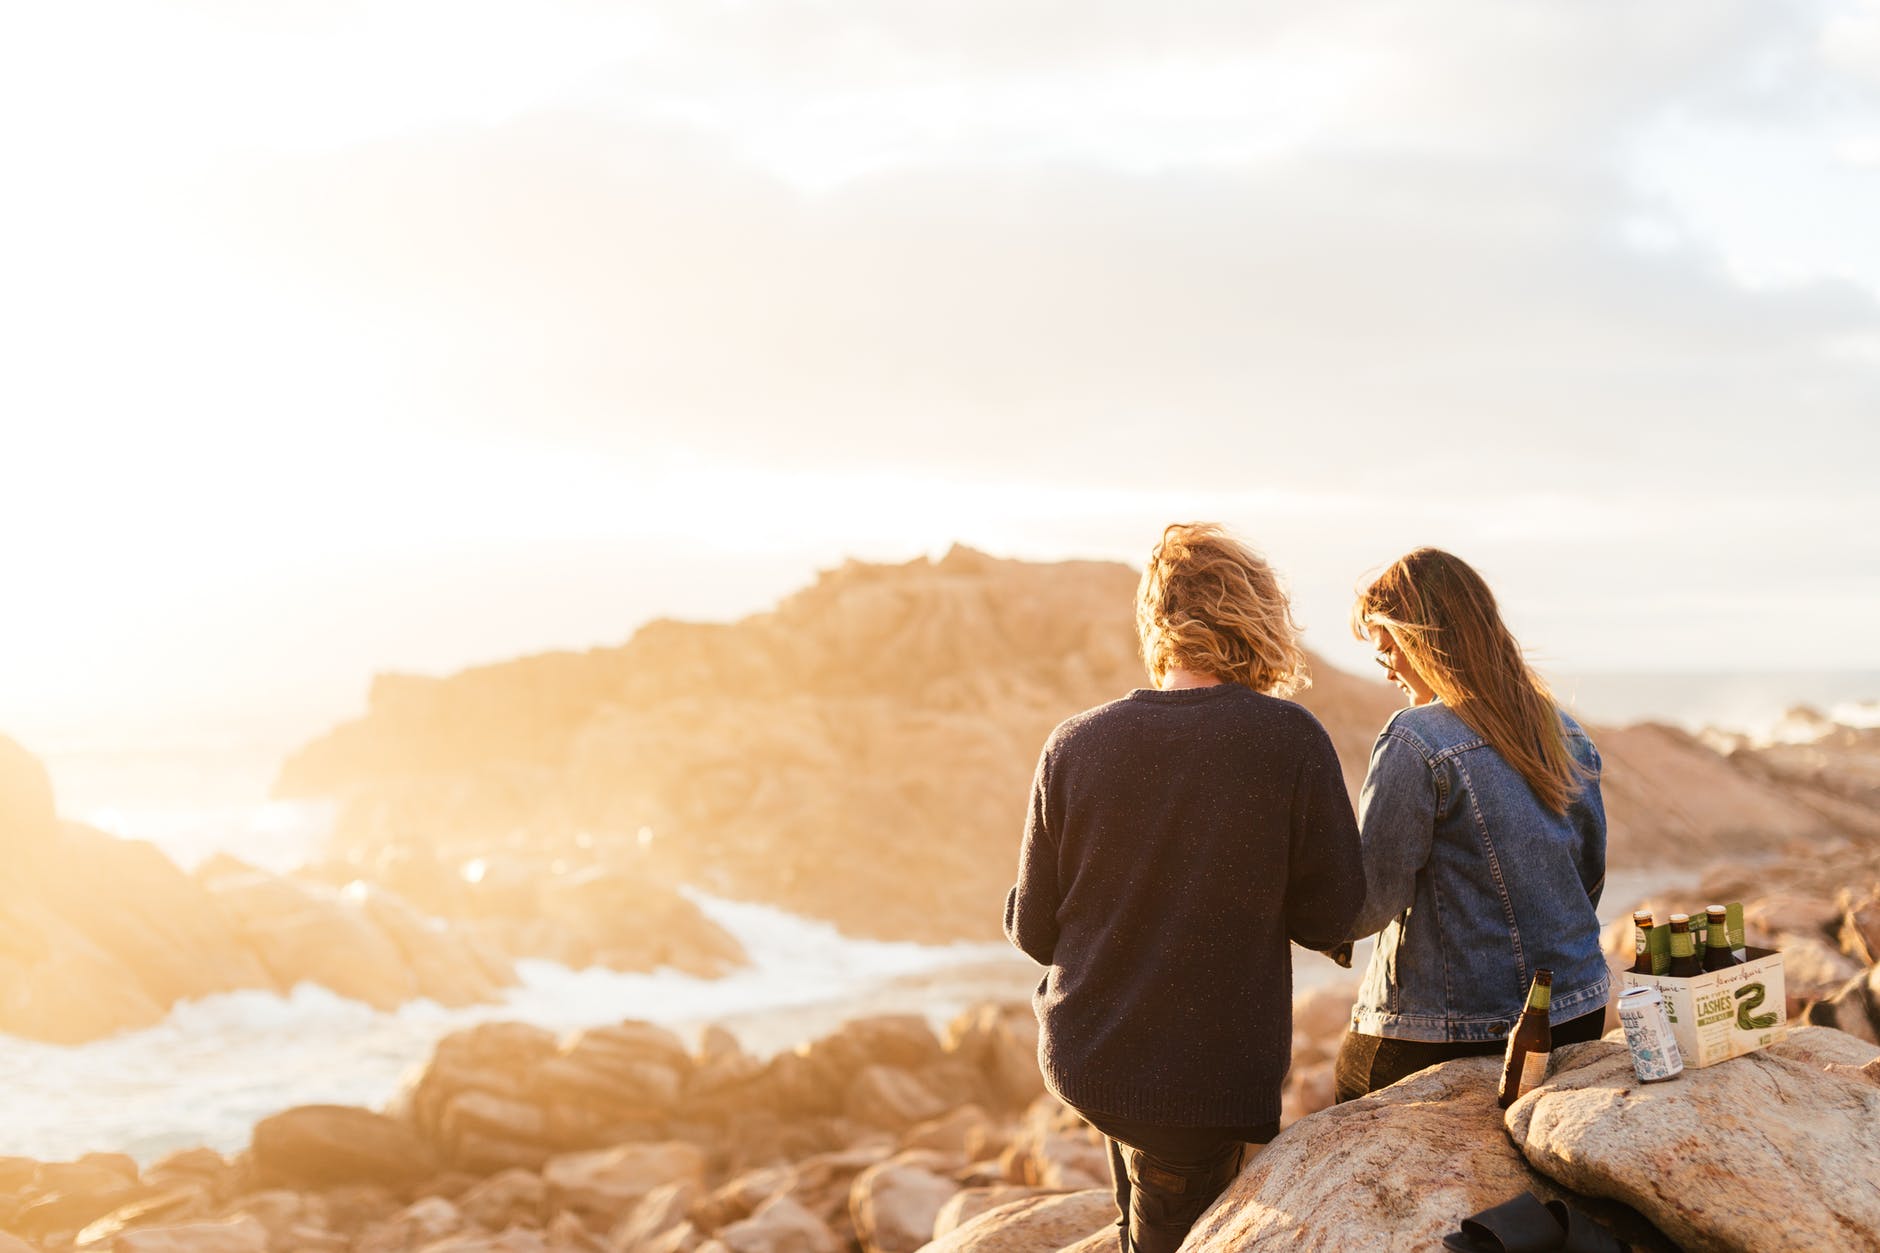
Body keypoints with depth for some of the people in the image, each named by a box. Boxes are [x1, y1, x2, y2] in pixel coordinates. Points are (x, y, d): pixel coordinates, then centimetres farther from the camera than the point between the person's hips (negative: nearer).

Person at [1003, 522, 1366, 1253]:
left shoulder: (1073, 747, -8)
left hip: (1080, 1059, 3)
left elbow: (1033, 930, -1)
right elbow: (1330, 919, -8)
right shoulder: (1292, 741, -15)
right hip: (1204, 1080, -3)